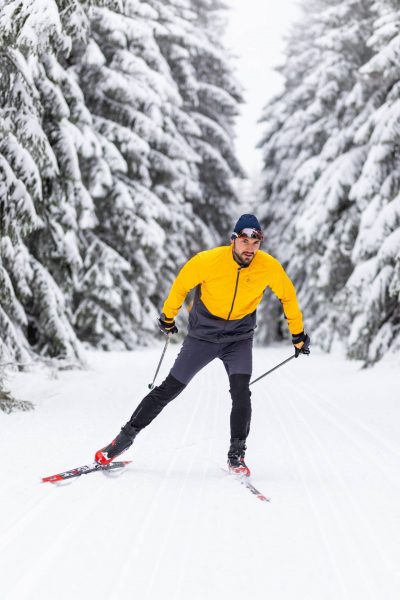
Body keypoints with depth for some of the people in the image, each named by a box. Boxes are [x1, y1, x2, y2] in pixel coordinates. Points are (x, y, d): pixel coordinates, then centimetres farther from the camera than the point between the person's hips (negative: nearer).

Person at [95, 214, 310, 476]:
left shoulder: (270, 267, -17)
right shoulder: (208, 261, -23)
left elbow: (288, 296, 2)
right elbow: (181, 286, -4)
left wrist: (298, 334, 10)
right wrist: (168, 317, 9)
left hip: (239, 339, 1)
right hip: (202, 335, -1)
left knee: (241, 393, -19)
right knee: (169, 389, 1)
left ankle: (236, 455, -5)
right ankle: (127, 436, 13)